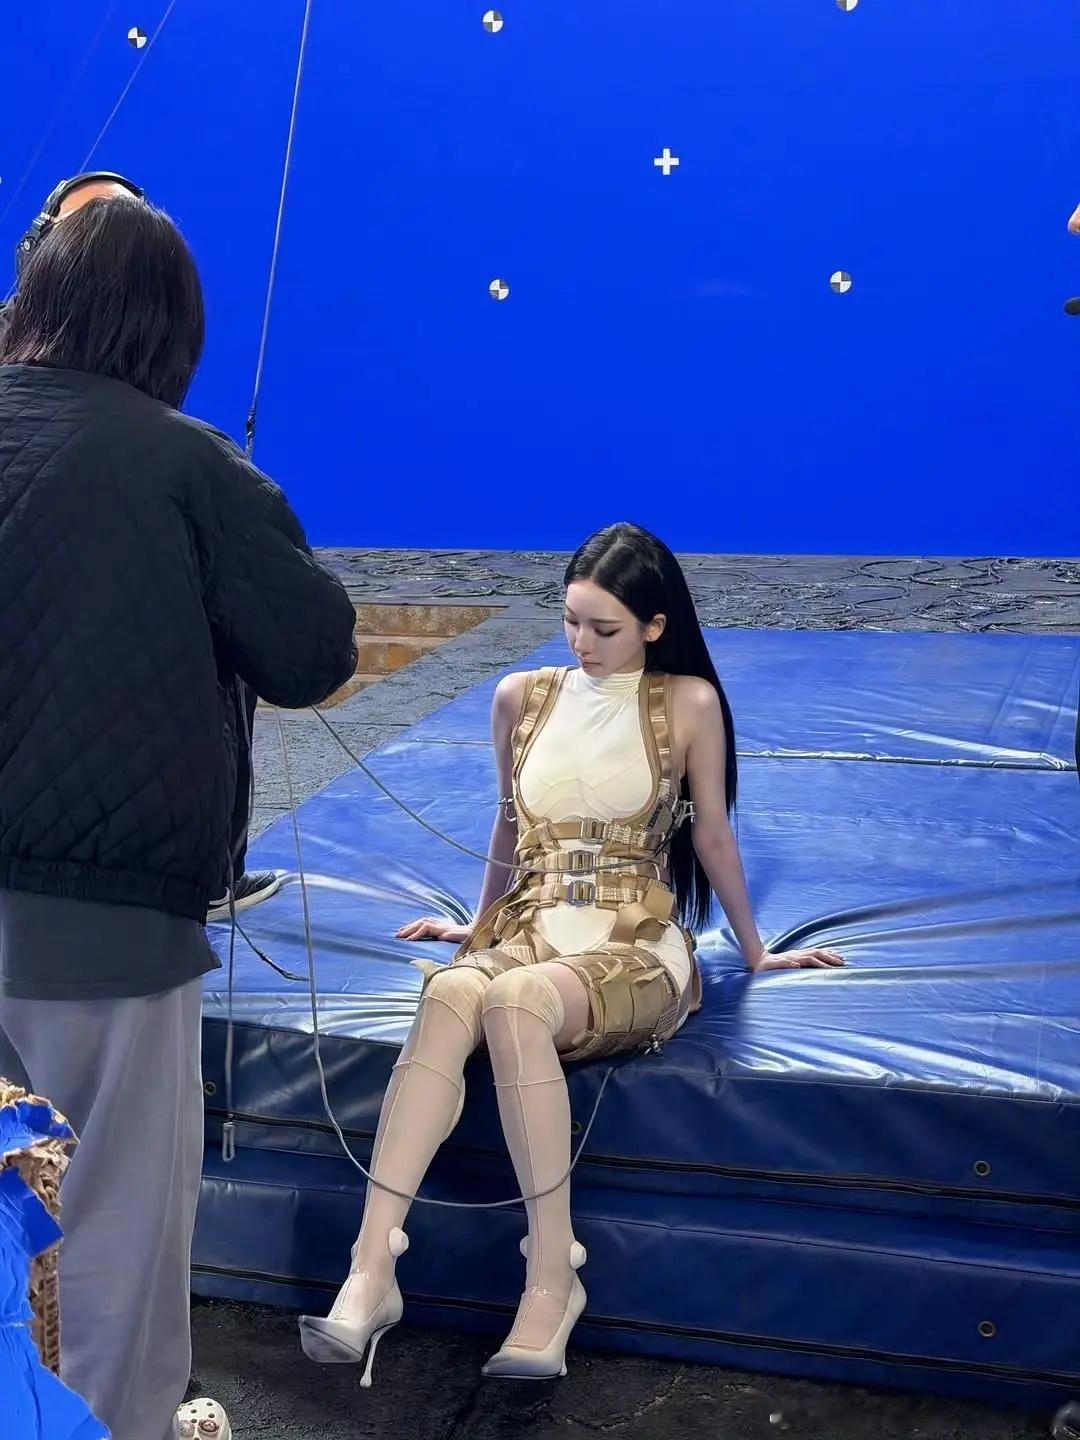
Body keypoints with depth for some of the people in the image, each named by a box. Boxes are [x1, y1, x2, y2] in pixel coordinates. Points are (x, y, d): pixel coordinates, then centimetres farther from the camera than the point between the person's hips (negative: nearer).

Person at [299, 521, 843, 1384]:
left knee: (513, 1001, -37)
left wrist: (755, 953, 19)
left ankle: (554, 1273, -30)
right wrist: (479, 926, 33)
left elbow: (712, 836, 11)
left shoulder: (688, 703, 1)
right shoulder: (523, 698, 10)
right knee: (450, 992, -35)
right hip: (528, 932, 3)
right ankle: (371, 1268, -39)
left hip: (636, 952, -3)